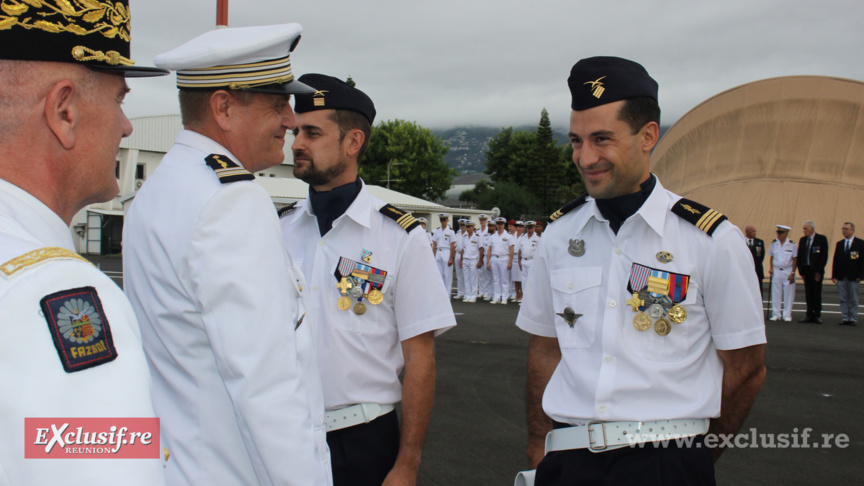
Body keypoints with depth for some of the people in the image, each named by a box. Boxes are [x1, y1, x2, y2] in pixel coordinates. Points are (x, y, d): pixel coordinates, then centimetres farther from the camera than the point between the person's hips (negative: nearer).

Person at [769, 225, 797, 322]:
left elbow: (795, 259, -2)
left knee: (788, 294, 2)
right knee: (776, 293, 4)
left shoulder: (792, 245, -4)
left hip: (788, 271, -2)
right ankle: (776, 314, 12)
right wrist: (770, 268, -1)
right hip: (776, 271, 2)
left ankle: (787, 315, 10)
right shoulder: (773, 244, 4)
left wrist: (792, 273, -6)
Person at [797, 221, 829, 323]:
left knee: (816, 294, -2)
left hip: (816, 271, -5)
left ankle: (817, 315, 5)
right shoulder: (802, 240, 11)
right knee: (808, 294, 6)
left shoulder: (821, 239, -3)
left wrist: (819, 271, -11)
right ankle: (809, 315, 11)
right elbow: (799, 256, 13)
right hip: (806, 270, 5)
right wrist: (801, 271, 5)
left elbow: (824, 256, -7)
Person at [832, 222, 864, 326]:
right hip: (841, 277, 3)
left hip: (853, 277, -3)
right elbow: (835, 260, 9)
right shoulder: (839, 244, 11)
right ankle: (844, 318, 8)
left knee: (853, 299, 2)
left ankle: (853, 319, 8)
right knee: (843, 299, 4)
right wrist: (834, 276, 2)